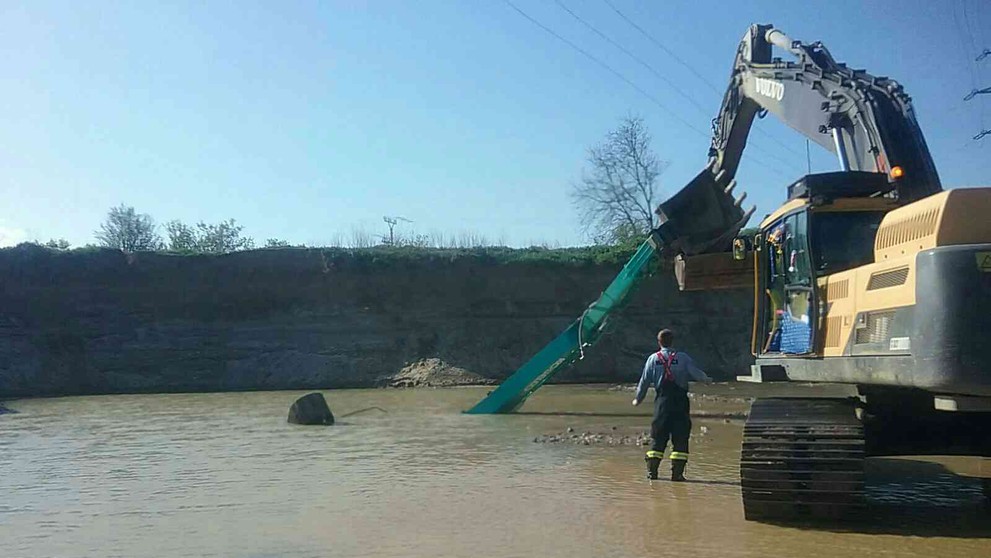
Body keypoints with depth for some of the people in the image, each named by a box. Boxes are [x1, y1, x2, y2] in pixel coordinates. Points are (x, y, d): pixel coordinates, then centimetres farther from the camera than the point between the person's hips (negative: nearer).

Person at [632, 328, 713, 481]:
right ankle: (677, 473, 0)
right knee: (680, 438, 3)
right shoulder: (683, 358, -2)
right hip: (680, 402, -2)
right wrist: (707, 380, 21)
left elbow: (644, 381, 5)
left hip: (661, 401, 2)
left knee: (658, 437, 8)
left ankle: (652, 471, 5)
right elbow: (696, 373, -2)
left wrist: (638, 399, 17)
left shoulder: (653, 359, 3)